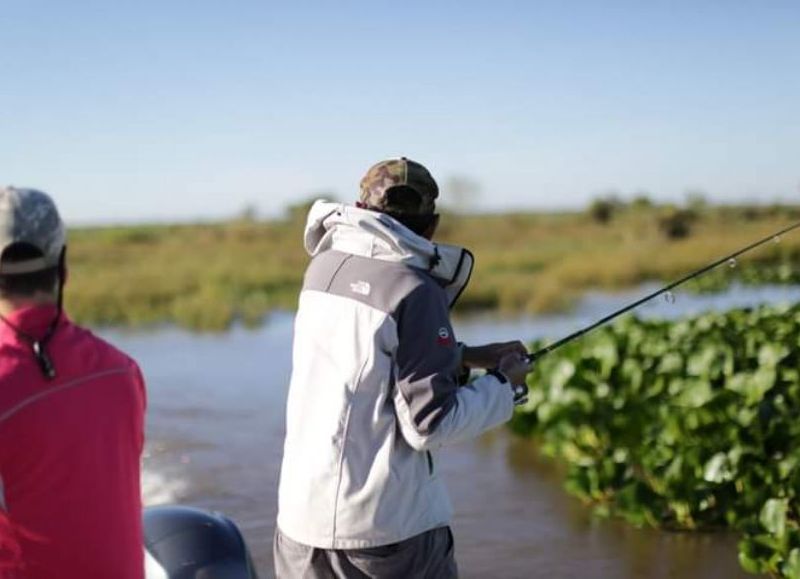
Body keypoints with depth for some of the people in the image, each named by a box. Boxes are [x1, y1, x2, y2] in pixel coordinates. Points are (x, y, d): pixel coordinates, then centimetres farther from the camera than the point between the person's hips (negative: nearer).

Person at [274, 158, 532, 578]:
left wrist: (464, 356, 19)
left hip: (302, 516, 6)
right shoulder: (415, 290, -13)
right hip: (389, 525, -5)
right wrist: (504, 385, 1)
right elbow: (430, 424, -14)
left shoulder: (325, 267, 6)